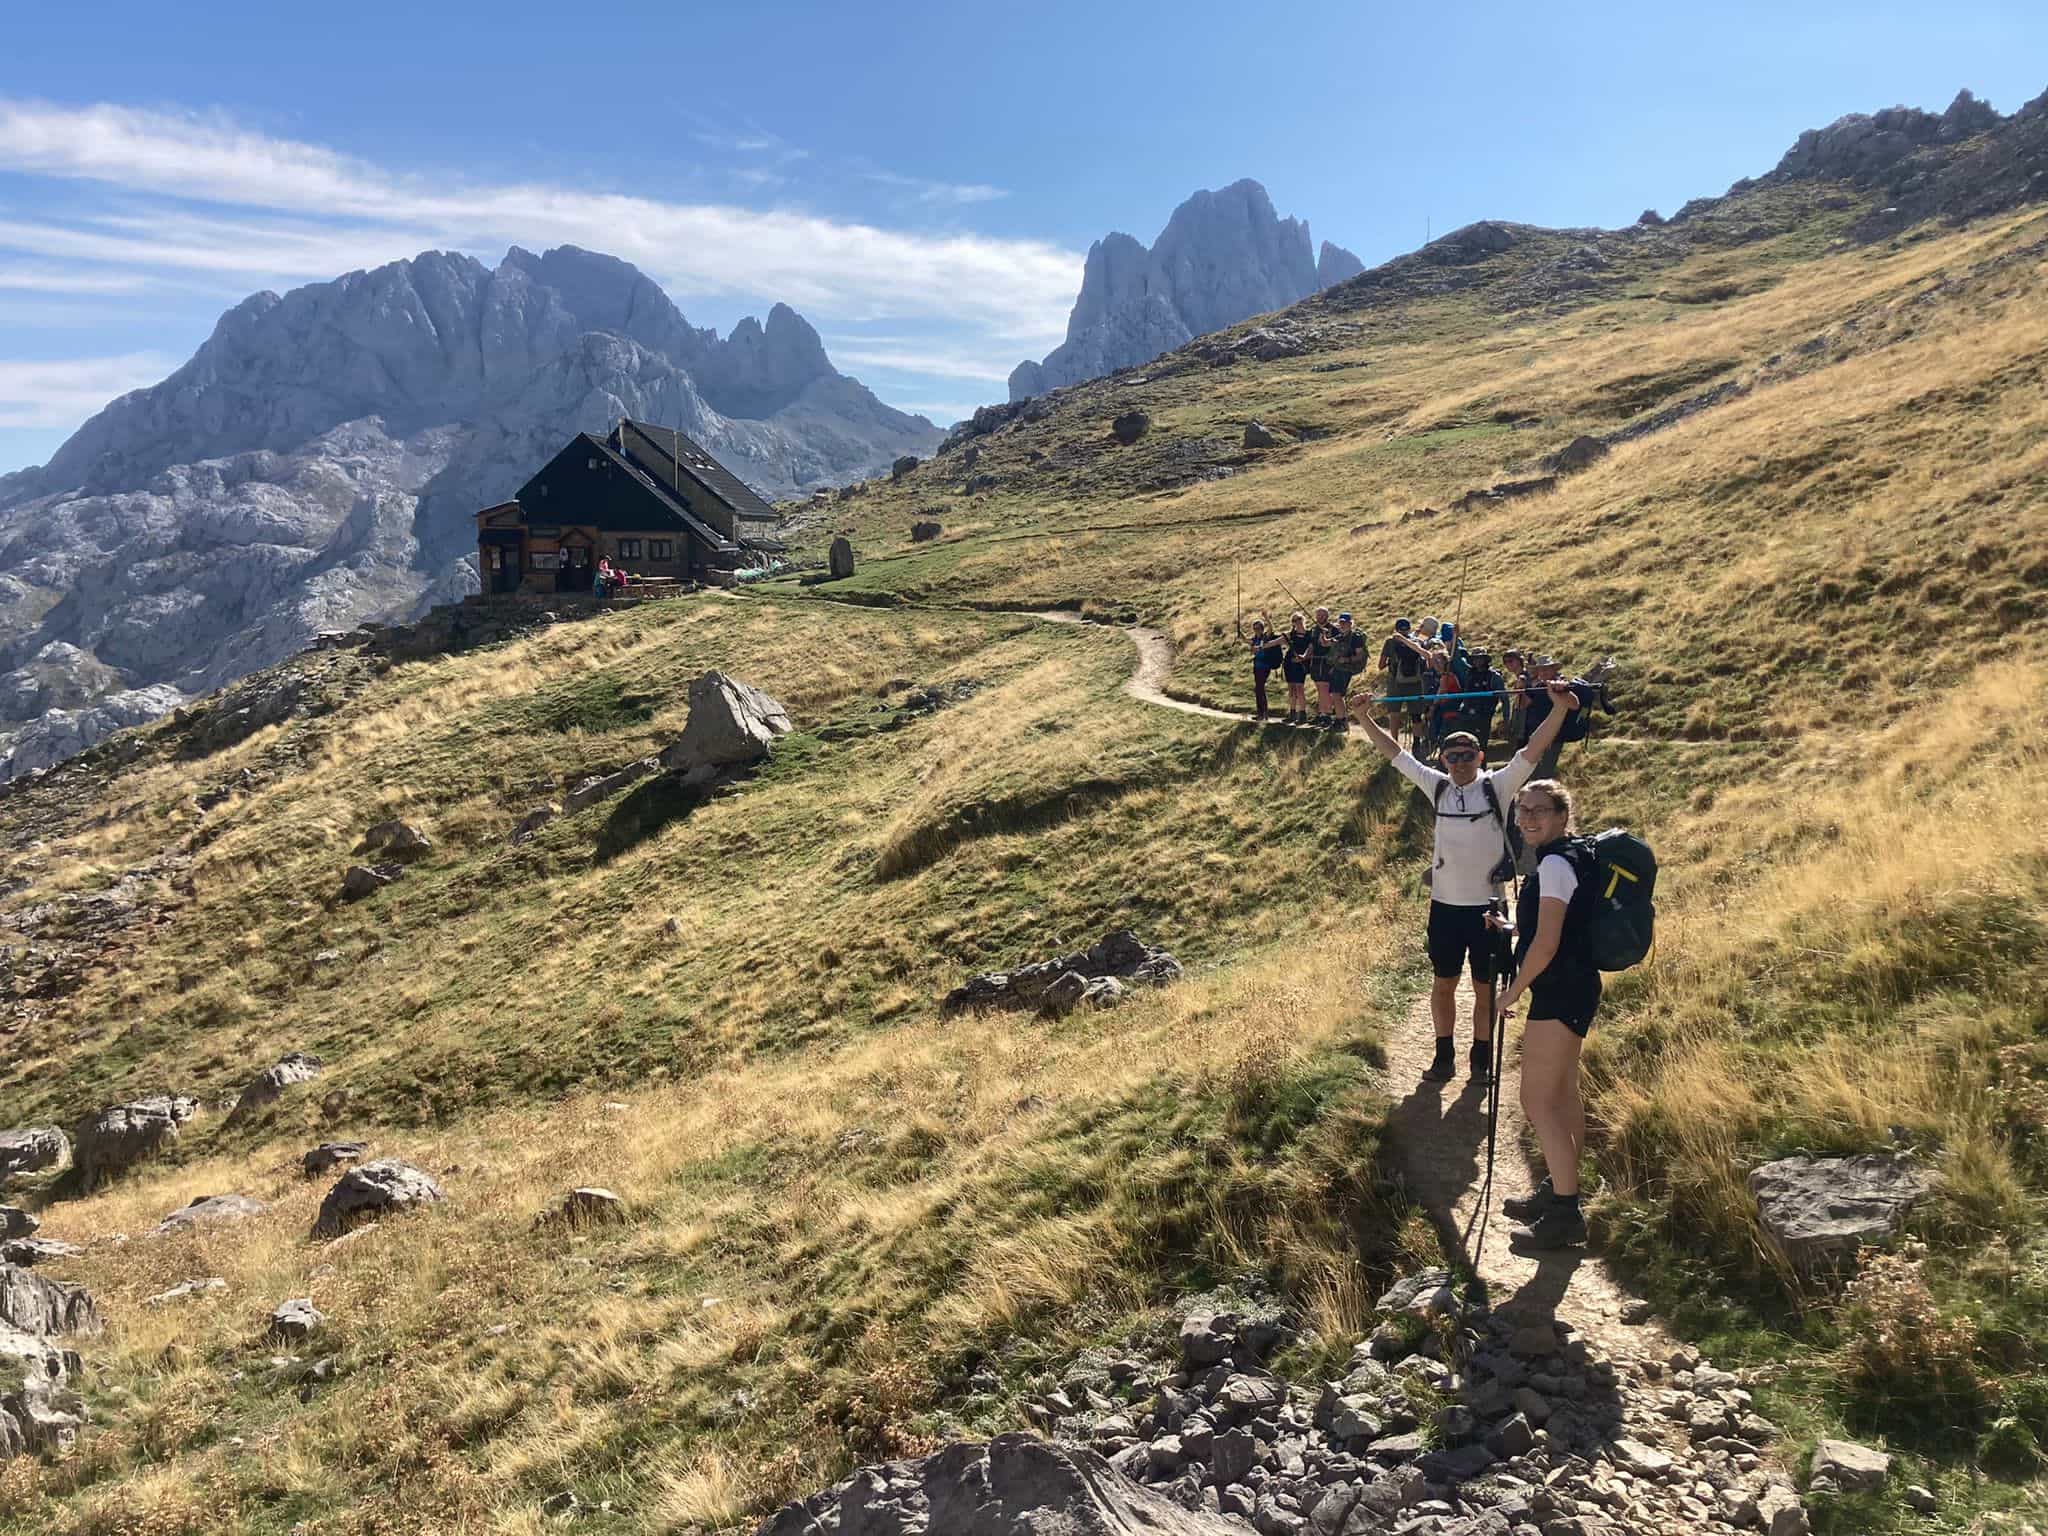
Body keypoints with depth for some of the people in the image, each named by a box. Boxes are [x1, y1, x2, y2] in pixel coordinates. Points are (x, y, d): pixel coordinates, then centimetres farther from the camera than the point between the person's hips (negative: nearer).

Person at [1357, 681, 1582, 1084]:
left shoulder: (1497, 786, -5)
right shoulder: (1438, 787, 3)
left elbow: (1533, 751, -15)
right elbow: (1396, 754, 8)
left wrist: (1559, 708, -27)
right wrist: (1365, 719, 6)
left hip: (1487, 904, -3)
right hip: (1445, 904, 3)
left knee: (1485, 988, 9)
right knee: (1443, 984, 13)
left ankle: (1482, 1061, 23)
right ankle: (1444, 1057, 27)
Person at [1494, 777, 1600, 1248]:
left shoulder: (1556, 864, -19)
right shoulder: (1568, 856, 12)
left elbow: (1546, 943, -22)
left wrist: (1514, 991, -12)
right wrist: (1512, 928, 16)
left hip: (1560, 992, -11)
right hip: (1572, 987, 11)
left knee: (1537, 1100, -5)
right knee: (1563, 1093, 19)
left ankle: (1565, 1214, 2)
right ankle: (1560, 1191, 31)